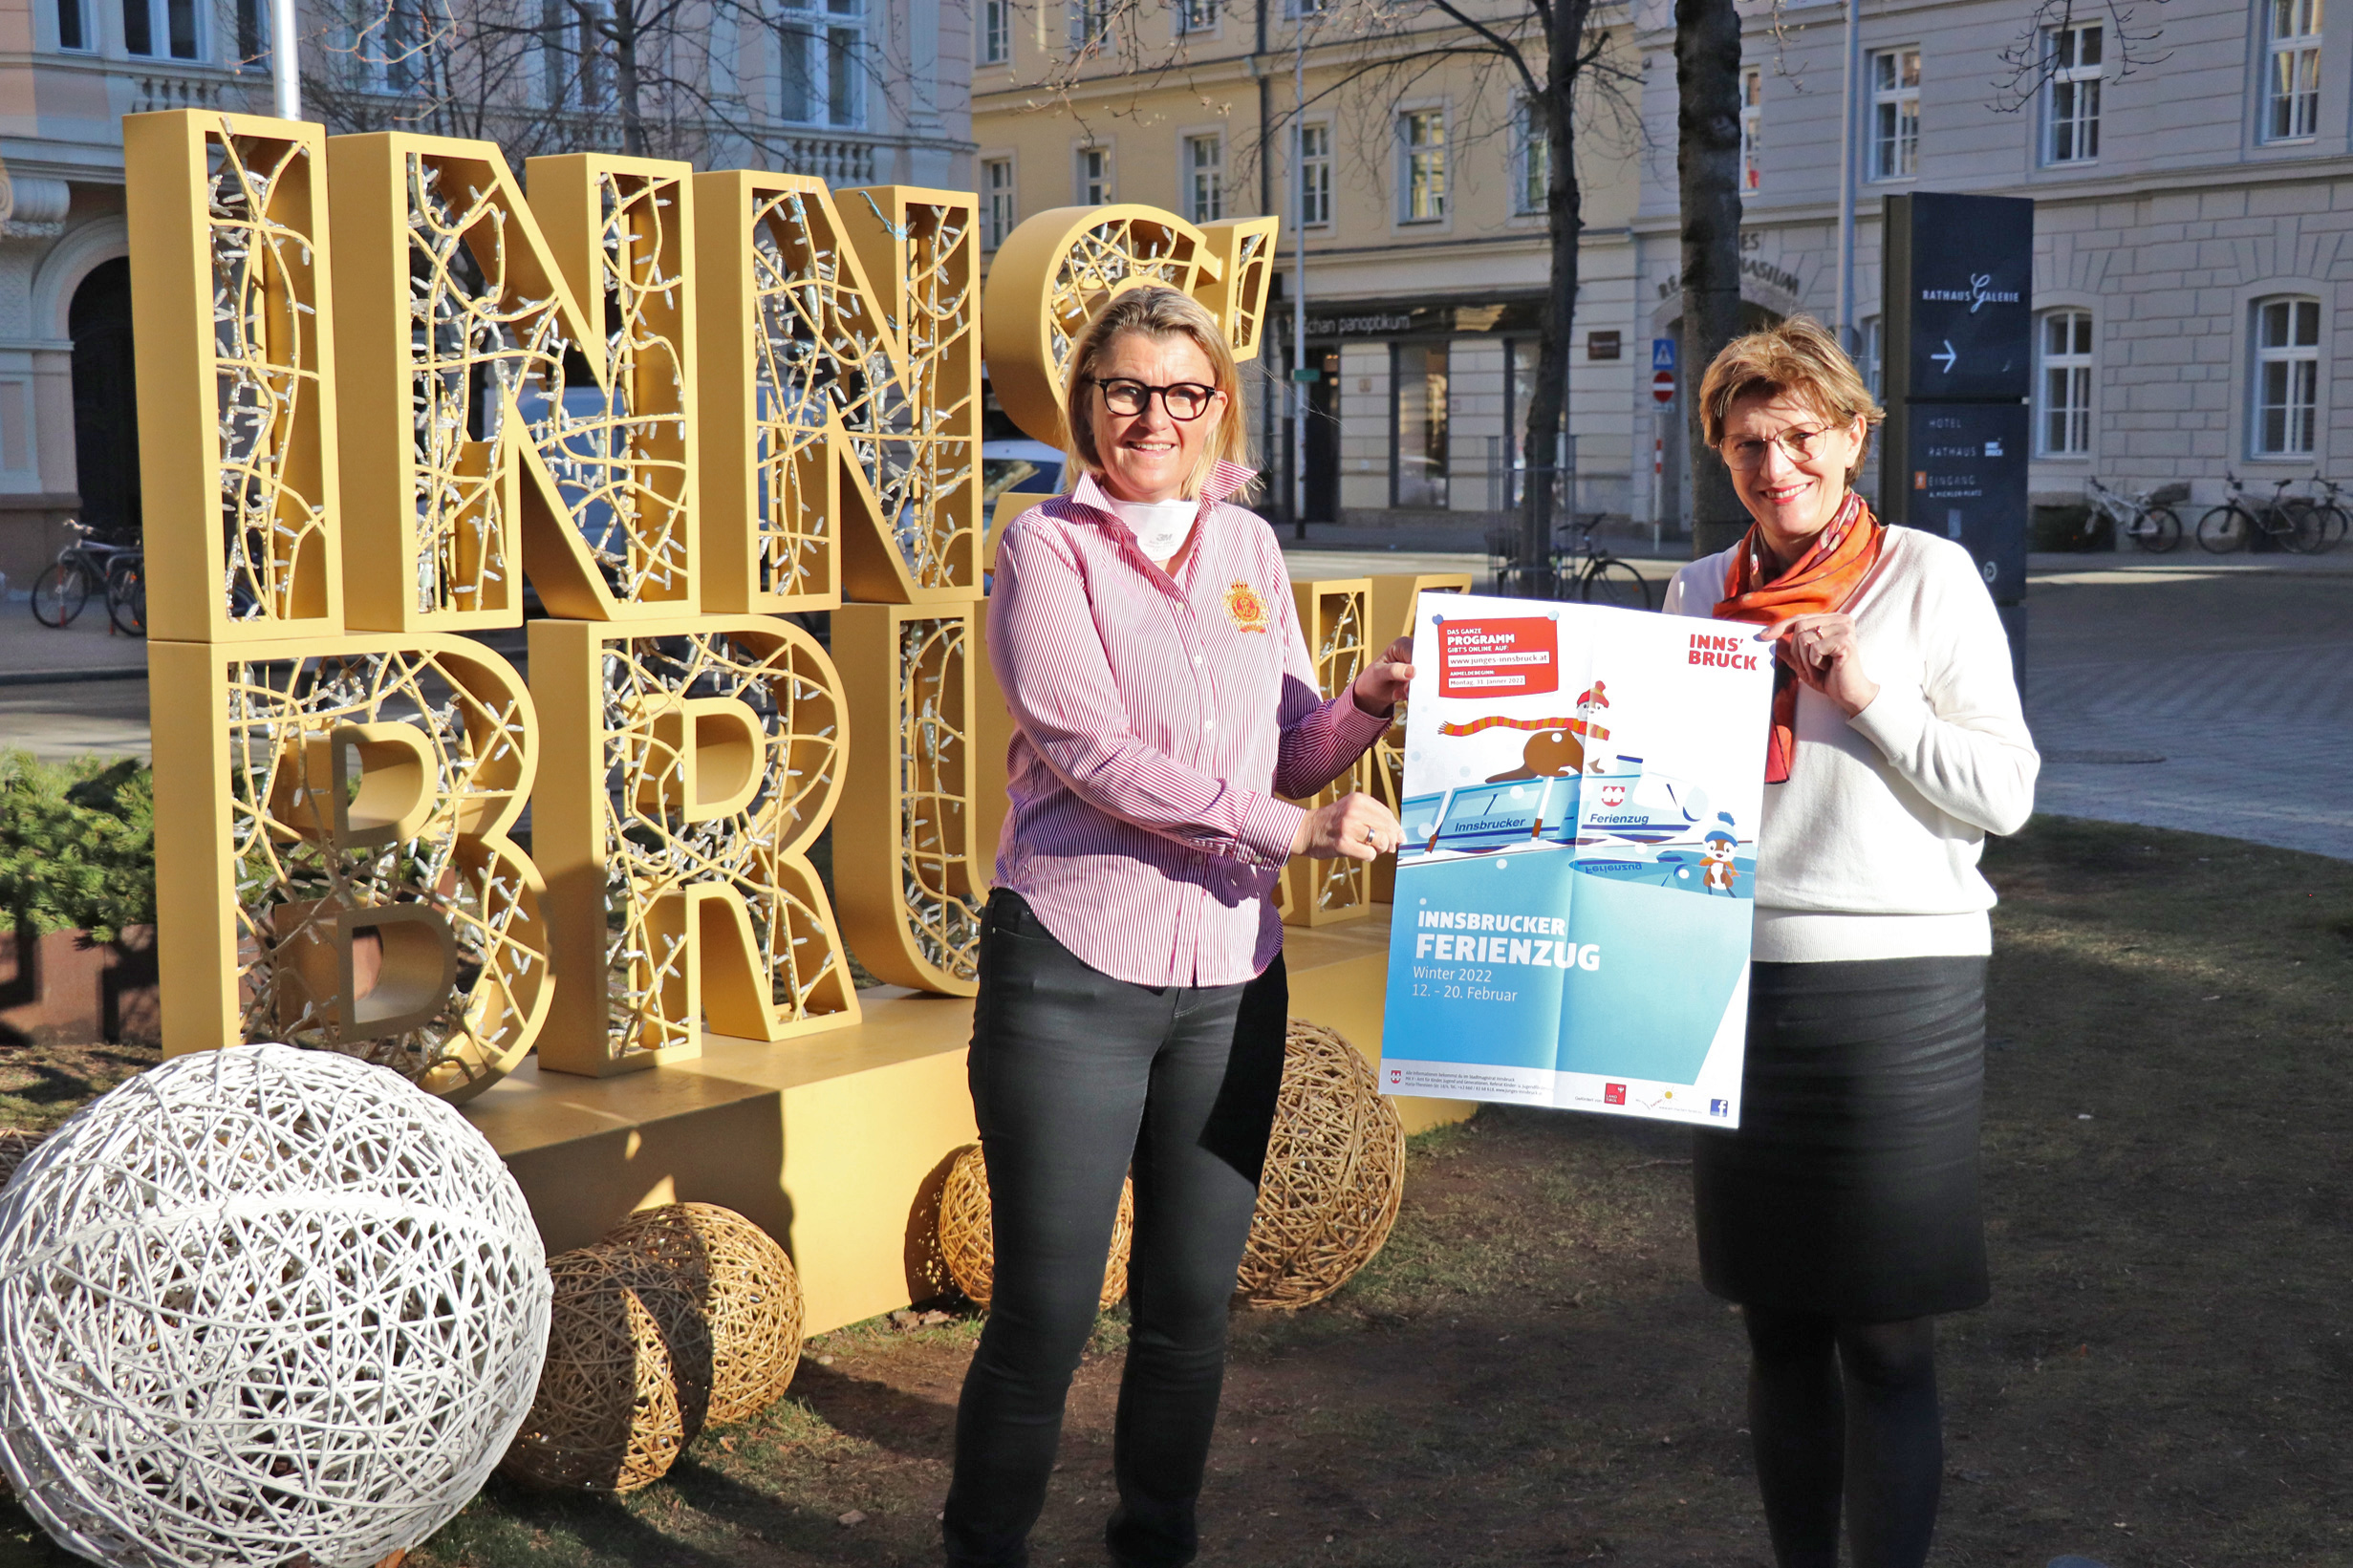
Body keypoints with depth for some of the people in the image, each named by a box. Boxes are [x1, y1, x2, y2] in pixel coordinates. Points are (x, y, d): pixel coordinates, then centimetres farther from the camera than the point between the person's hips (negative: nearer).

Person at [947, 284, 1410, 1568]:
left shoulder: (1248, 547, 13)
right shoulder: (1046, 548, -2)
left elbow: (1289, 747, 16)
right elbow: (1091, 752, -15)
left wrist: (1366, 706, -5)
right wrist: (1289, 828, -19)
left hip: (1229, 974, 5)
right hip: (1073, 970, -4)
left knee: (1193, 1306, 12)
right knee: (1044, 1313, 0)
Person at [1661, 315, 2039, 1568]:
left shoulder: (1927, 578, -2)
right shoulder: (1700, 595, 10)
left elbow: (2005, 794, -5)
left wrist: (1870, 697, -14)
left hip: (1896, 985, -4)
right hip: (1737, 982, 4)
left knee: (1885, 1341, 0)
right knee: (1780, 1328, 12)